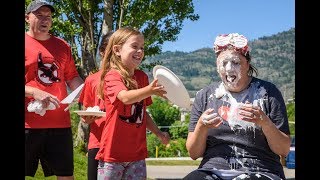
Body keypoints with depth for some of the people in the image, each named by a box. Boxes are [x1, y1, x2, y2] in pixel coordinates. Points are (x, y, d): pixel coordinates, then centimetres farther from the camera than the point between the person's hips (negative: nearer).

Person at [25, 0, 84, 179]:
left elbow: (72, 78, 17)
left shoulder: (62, 46, 14)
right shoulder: (27, 43, 0)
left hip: (60, 122, 4)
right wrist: (35, 93, -19)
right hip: (29, 123, -3)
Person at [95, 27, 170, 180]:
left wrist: (158, 133, 9)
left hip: (137, 152, 6)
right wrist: (149, 90, -44)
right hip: (113, 152, -5)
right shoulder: (112, 76, -9)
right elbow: (126, 97, -30)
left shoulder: (142, 77, 10)